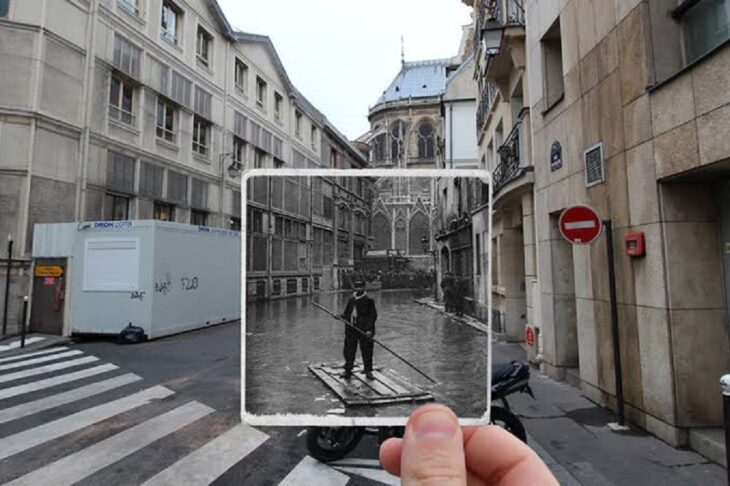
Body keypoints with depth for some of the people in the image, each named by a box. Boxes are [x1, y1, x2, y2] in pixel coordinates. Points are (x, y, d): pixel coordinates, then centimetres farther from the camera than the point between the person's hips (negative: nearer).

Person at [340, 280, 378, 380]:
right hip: (351, 330, 4)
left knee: (367, 352, 3)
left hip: (364, 331, -4)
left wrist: (369, 329, -16)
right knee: (349, 351, 6)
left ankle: (368, 372, 19)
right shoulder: (351, 299, 11)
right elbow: (346, 313, 18)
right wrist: (341, 316, -4)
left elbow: (373, 315, -7)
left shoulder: (368, 300, -5)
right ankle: (347, 370, 19)